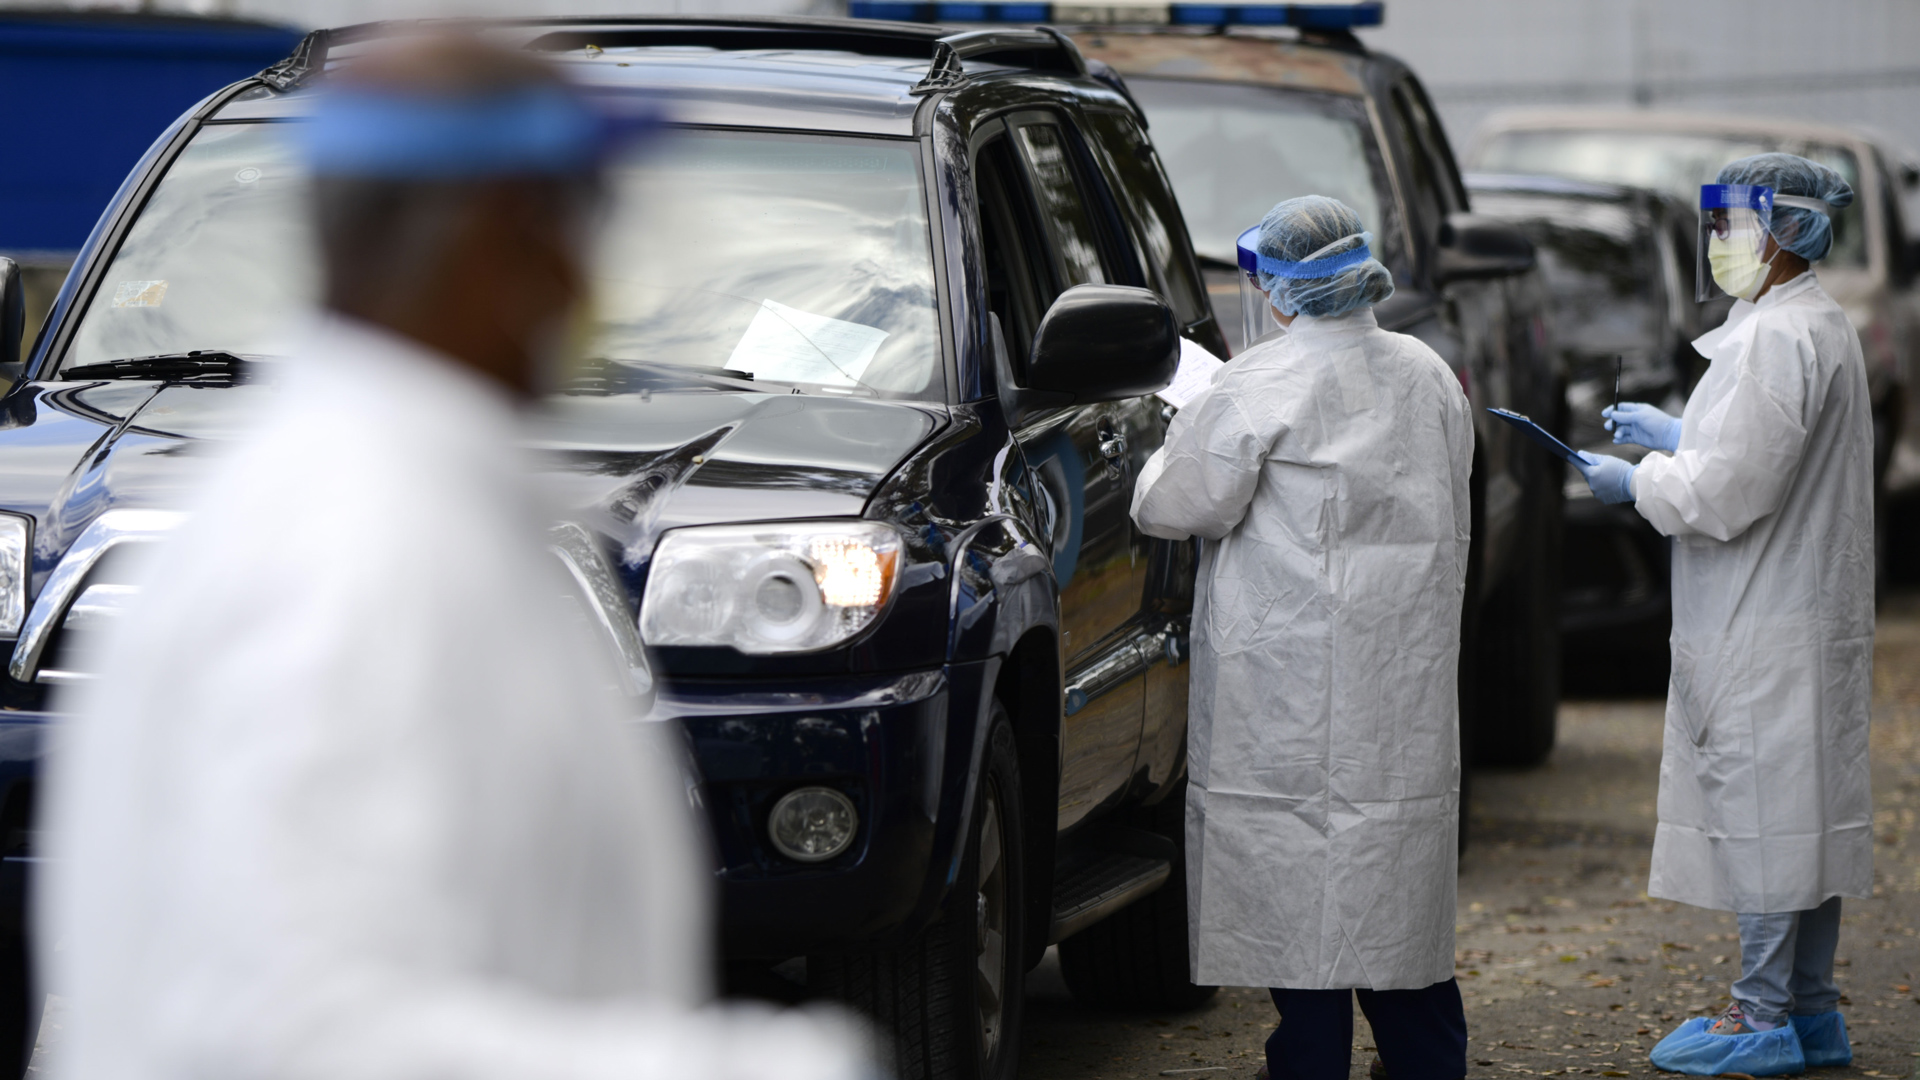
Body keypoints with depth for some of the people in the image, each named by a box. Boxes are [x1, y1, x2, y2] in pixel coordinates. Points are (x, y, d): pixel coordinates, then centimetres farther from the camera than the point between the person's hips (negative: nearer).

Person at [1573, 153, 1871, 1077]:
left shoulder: (1779, 337, -19)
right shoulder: (1821, 325, 14)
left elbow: (1725, 496, -21)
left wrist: (1637, 482, -6)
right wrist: (1677, 437, 21)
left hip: (1767, 630, -10)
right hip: (1808, 618, 10)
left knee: (1764, 803, -5)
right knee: (1808, 805, 13)